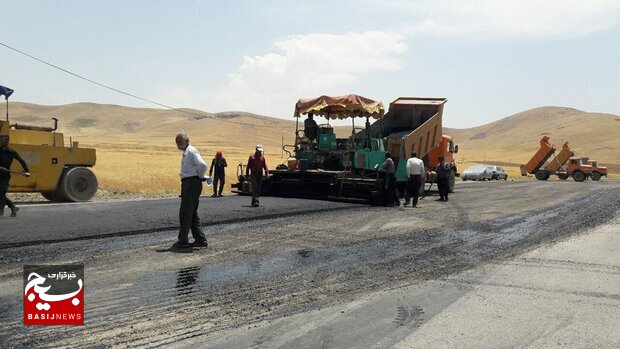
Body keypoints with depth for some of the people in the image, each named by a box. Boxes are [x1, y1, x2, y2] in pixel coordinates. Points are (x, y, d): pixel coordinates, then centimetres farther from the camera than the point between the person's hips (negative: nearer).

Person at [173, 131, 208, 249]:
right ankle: (200, 240, 19)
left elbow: (202, 165, -26)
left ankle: (183, 241, 0)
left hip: (192, 184, -10)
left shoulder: (191, 151, -13)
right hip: (187, 184, 10)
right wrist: (199, 177, 15)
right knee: (192, 214, 14)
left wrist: (200, 177, -12)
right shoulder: (185, 153, 18)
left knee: (185, 214, -6)